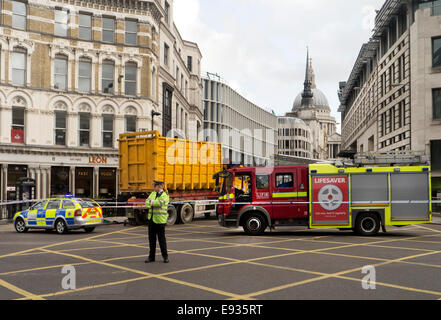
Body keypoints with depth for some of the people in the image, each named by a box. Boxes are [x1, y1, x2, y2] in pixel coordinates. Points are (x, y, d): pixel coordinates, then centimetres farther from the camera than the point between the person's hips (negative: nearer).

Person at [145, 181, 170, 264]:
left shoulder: (165, 195, -8)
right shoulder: (153, 193, 13)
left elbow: (159, 203, -24)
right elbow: (147, 202, 0)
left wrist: (151, 202, -7)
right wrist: (154, 203, -20)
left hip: (160, 220, -6)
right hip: (151, 219, 6)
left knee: (162, 239, -1)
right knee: (151, 238, 9)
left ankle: (165, 256, 11)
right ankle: (151, 256, 17)